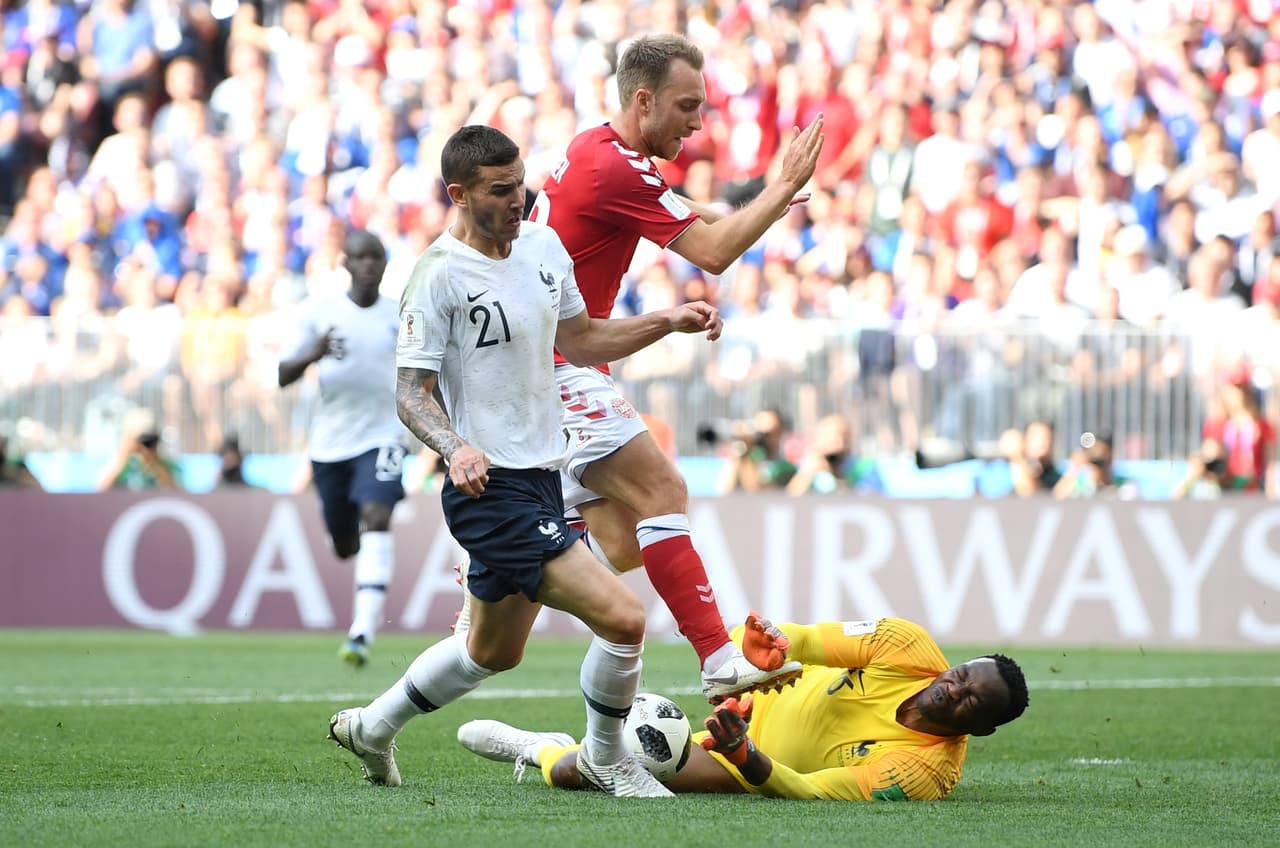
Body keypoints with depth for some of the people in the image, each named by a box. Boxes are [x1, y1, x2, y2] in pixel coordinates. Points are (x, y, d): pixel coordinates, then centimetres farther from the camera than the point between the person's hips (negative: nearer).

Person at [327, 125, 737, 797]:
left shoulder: (543, 246, 8)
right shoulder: (440, 274, -15)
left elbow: (580, 342, 21)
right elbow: (410, 389, -14)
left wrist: (667, 322, 9)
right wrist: (455, 447, -33)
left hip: (540, 477, 9)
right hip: (491, 489, -9)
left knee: (493, 651, 23)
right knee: (623, 618, -16)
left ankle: (370, 727, 41)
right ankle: (604, 759, 7)